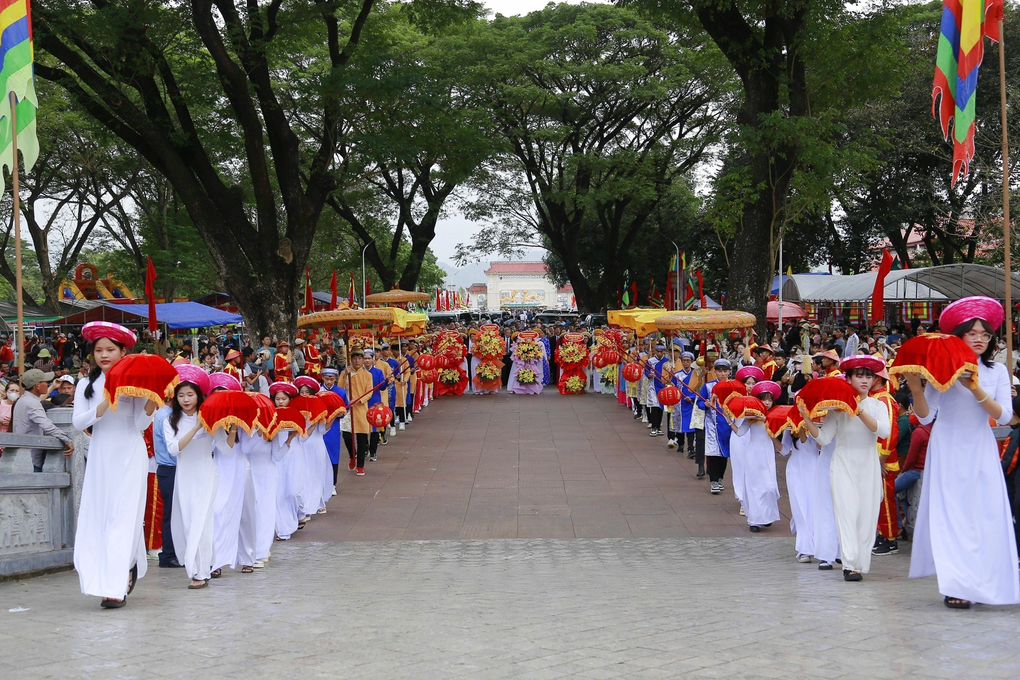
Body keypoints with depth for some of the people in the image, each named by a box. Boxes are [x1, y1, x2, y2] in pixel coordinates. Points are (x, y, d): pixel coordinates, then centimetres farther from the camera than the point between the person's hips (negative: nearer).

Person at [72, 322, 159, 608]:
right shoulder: (87, 385, 8)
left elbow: (141, 424, -3)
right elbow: (78, 421, -2)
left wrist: (151, 400, -20)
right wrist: (105, 405, -15)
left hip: (130, 455, -4)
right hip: (100, 456, 4)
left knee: (124, 516, -9)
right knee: (98, 516, 1)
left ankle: (116, 587, -11)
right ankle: (128, 570, 17)